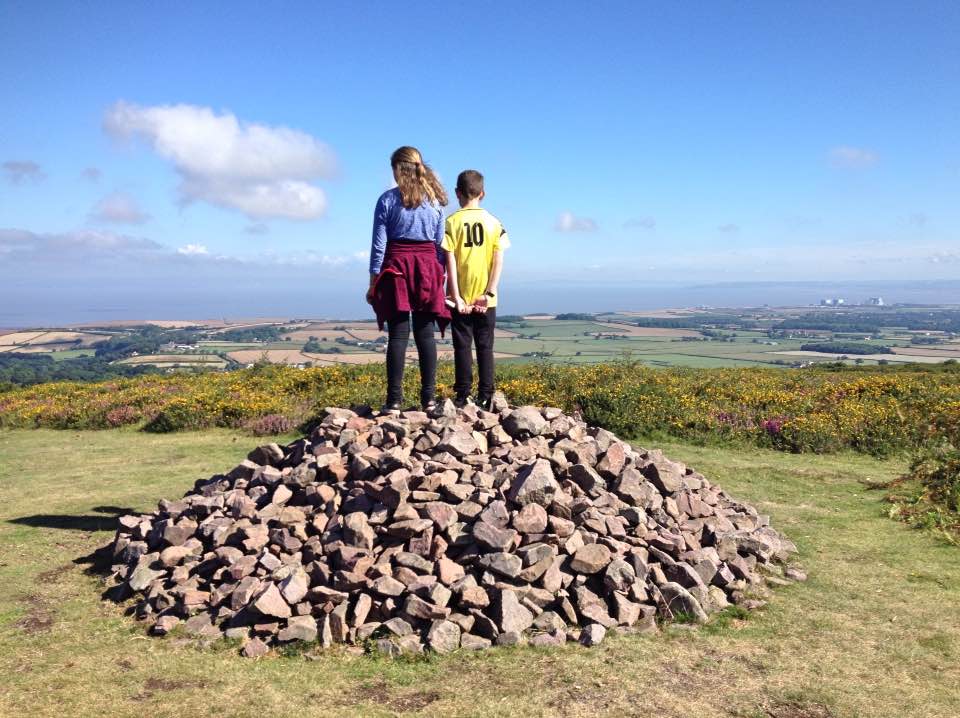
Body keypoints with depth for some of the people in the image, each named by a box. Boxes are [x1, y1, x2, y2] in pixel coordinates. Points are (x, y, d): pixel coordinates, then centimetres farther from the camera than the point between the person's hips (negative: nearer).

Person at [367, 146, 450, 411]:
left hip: (396, 266, -2)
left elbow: (379, 243, -3)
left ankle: (394, 399, -2)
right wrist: (439, 276, 13)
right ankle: (429, 397, 6)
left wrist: (373, 281, 2)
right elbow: (440, 243, 7)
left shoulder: (388, 199, -2)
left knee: (398, 334, 0)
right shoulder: (435, 200, 7)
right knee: (425, 334, 6)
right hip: (428, 267, 2)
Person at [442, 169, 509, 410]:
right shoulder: (494, 223, 3)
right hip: (485, 299, 2)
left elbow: (450, 262, -9)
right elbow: (499, 261, -4)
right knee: (485, 347, 8)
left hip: (461, 298, -2)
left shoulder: (452, 222, -3)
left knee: (463, 346, 5)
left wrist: (456, 297, -9)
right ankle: (485, 397, 8)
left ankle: (463, 397, 6)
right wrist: (488, 294, -6)